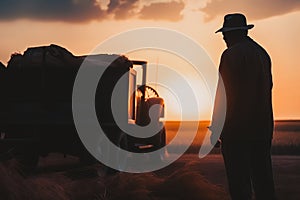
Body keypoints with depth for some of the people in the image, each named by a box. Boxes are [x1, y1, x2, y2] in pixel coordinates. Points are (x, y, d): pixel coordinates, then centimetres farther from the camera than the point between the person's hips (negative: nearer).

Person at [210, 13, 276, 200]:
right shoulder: (262, 53, 15)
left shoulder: (231, 54, -9)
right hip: (262, 128, 8)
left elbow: (224, 92, -14)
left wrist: (215, 127, -11)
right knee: (262, 177, 10)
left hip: (237, 128, -8)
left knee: (239, 179, -5)